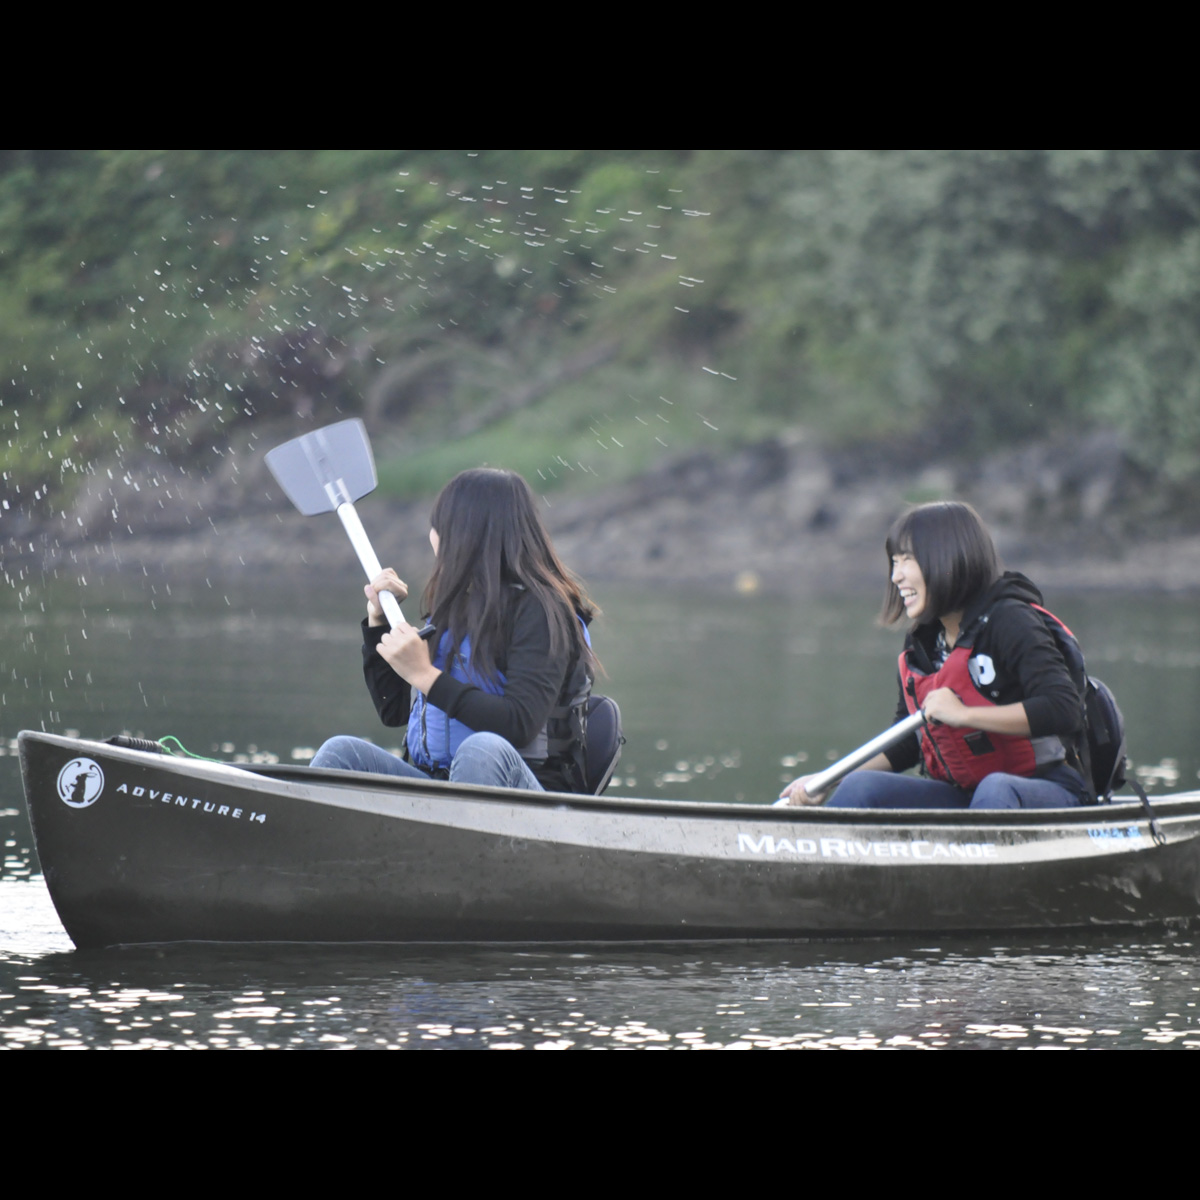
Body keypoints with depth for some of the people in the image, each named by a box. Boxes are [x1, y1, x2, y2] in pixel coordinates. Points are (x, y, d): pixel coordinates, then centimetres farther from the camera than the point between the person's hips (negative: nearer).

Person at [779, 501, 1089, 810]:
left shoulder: (1009, 622, -12)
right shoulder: (921, 645, 10)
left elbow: (1064, 709, -24)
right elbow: (906, 744, 18)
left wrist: (964, 714, -25)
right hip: (964, 795, 7)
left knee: (996, 789, -40)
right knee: (860, 788, -11)